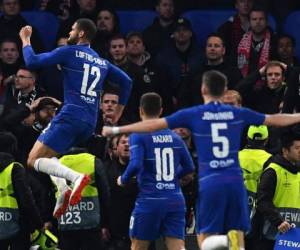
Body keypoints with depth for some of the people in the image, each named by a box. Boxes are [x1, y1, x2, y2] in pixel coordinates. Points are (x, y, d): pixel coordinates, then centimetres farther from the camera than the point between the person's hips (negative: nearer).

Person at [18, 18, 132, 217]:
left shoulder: (69, 52, 0)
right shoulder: (102, 62, 20)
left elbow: (33, 62, -4)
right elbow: (126, 81, 23)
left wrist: (26, 41, 13)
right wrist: (118, 113, 27)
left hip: (71, 116, -8)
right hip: (90, 123, 8)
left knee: (34, 160, -7)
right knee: (48, 153, 25)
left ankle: (76, 177, -30)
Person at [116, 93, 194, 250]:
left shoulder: (138, 136, -5)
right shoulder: (174, 137, 11)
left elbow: (136, 165, -18)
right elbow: (189, 167, 16)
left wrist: (123, 180, 1)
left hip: (150, 200, -4)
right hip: (175, 200, 4)